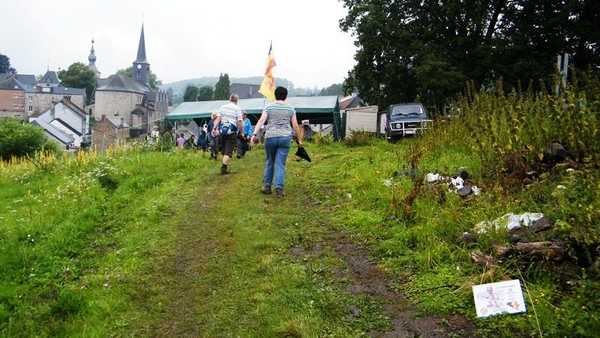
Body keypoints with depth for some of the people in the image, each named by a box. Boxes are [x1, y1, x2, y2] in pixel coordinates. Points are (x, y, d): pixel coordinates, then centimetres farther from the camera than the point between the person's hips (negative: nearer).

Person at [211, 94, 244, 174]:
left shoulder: (222, 107, 7)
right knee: (228, 151, -1)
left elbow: (218, 119, -2)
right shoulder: (237, 109, -4)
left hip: (222, 131, 4)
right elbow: (239, 123, -8)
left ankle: (225, 166, 25)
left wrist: (214, 128, -5)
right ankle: (224, 168, -9)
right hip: (232, 133, -4)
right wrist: (242, 132, 1)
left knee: (224, 149, 18)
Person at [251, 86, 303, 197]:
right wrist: (299, 140, 13)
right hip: (285, 138, 0)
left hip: (270, 137, 0)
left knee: (270, 162, 16)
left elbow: (261, 121, -9)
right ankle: (279, 188, -8)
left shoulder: (268, 107, 5)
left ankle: (267, 186, 19)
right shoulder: (290, 108, 7)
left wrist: (254, 134, -15)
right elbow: (295, 126, 5)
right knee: (281, 164, 0)